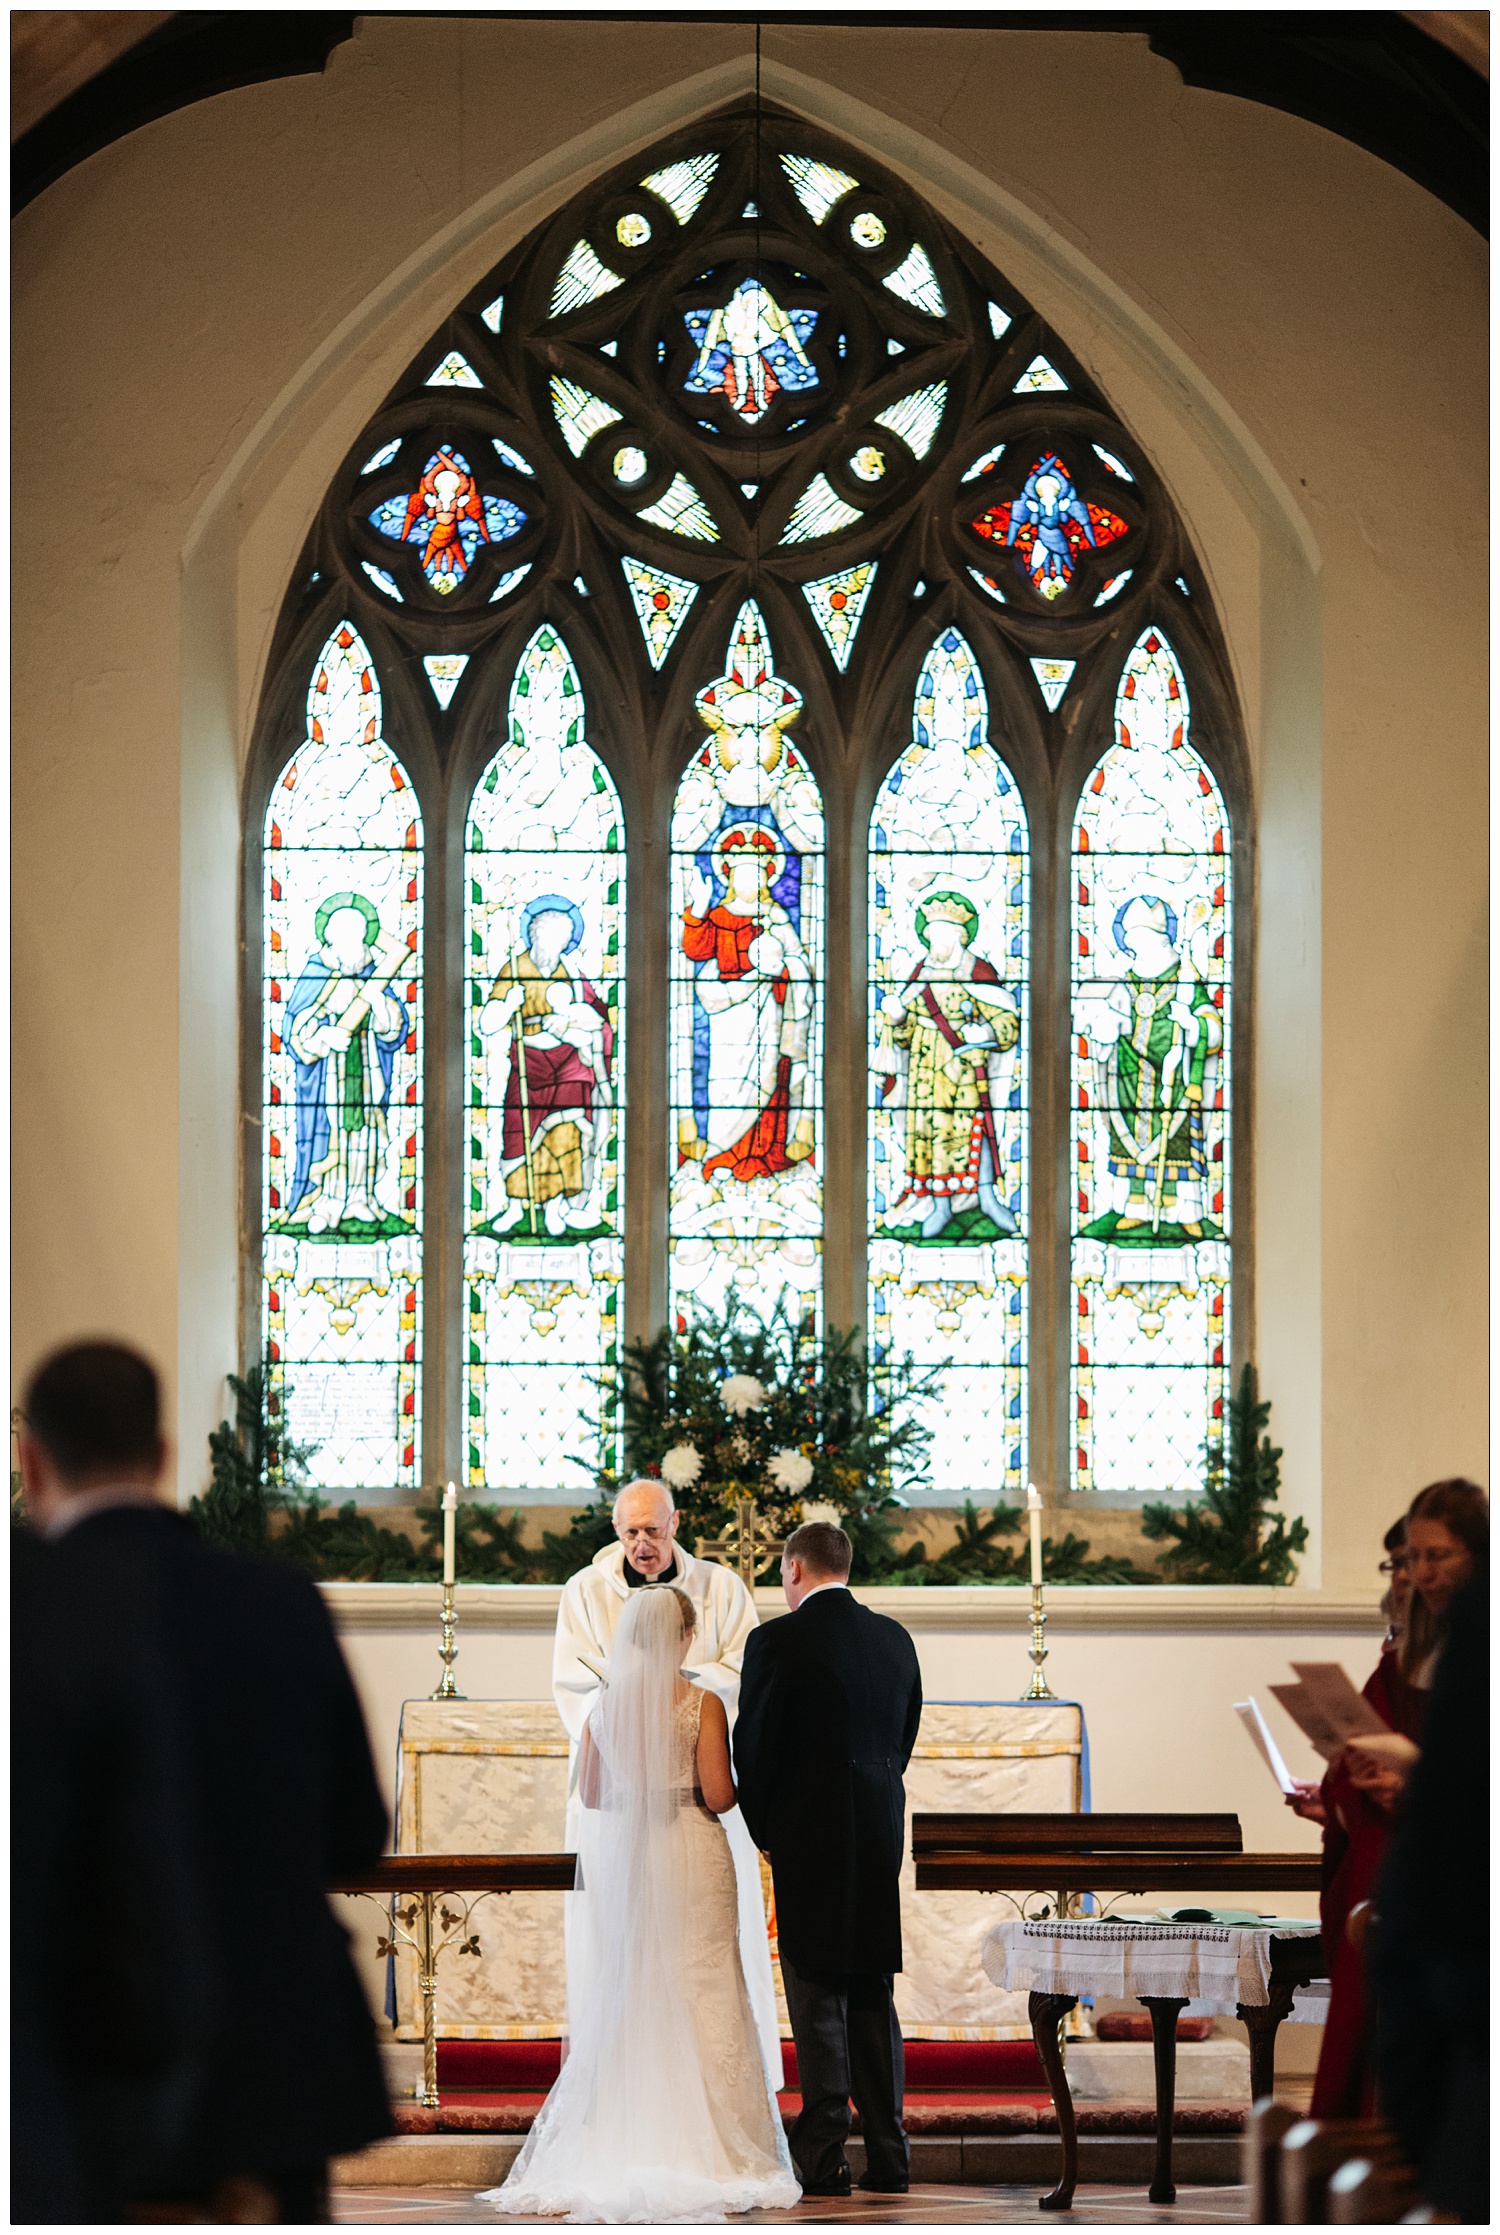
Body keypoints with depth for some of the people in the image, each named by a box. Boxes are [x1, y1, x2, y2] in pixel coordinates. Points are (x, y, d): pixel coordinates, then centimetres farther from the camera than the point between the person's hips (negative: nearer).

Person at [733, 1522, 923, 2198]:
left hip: (808, 1837, -5)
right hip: (880, 1838, 5)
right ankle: (888, 2158, 12)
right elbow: (906, 1736, 12)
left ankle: (822, 2159, -1)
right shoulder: (894, 1639, 7)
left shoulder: (778, 1641, -11)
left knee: (818, 1999, -1)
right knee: (873, 1996, 12)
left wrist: (763, 1831, 7)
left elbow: (752, 1744, -8)